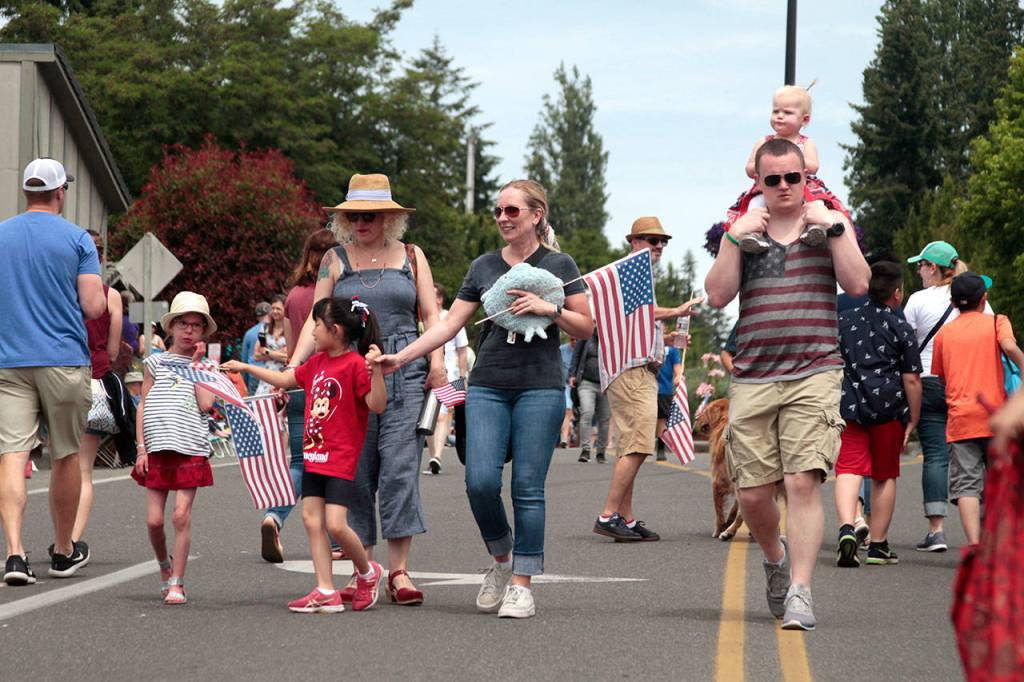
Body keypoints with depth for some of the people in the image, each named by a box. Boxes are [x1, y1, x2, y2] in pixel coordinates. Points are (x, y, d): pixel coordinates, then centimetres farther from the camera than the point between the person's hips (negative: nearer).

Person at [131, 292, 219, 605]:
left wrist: (196, 364, -2)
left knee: (182, 515, -9)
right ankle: (164, 564, 28)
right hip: (157, 449, 1)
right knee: (154, 519, -1)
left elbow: (205, 404, -7)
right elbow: (142, 406, 9)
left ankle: (177, 583, -1)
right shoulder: (155, 362, 10)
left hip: (191, 450, -1)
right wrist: (141, 447, 2)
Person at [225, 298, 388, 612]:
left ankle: (367, 572, 13)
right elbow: (285, 379, 27)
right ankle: (326, 592, 3)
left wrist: (376, 370, -35)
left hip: (341, 459, -8)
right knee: (311, 519, 2)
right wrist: (245, 368, 29)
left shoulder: (356, 365, -13)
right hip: (313, 455, 8)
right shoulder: (317, 362, 12)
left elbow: (377, 405, -21)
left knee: (335, 524, -13)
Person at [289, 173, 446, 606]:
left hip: (404, 373, -1)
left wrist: (437, 363, -6)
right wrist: (293, 366, -5)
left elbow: (431, 315, 10)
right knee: (355, 473, 0)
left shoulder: (411, 256, 13)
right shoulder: (335, 260, 12)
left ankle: (398, 572, -6)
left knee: (399, 469, -8)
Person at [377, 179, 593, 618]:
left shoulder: (558, 265, 5)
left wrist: (549, 309, -12)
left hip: (540, 388, -2)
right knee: (480, 482, -11)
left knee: (528, 488, -5)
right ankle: (501, 559, 15)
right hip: (488, 387, 3)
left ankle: (522, 584, 3)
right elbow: (449, 325, 11)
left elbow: (586, 328, 5)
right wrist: (401, 357, 2)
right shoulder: (484, 267, 13)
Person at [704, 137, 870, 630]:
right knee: (753, 494, 1)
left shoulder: (831, 223, 9)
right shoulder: (742, 229, 13)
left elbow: (858, 284, -4)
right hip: (752, 377, 2)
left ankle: (800, 591, -13)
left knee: (803, 481, -15)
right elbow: (718, 295, 2)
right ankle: (775, 558, 31)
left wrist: (833, 229, -9)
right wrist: (735, 239, -6)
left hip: (815, 373, -2)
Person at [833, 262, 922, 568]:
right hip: (888, 409, -1)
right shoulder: (900, 327, -1)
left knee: (848, 470, -5)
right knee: (885, 476, 12)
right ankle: (878, 545, 17)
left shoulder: (844, 320, 10)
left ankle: (847, 528, -31)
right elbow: (911, 380, -4)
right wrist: (912, 421, 4)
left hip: (848, 407, 1)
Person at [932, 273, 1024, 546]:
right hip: (995, 416, -1)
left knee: (966, 484, -5)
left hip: (959, 419, 1)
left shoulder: (944, 332, 12)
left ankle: (975, 544, -20)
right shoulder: (997, 322, 4)